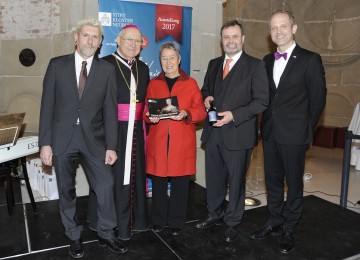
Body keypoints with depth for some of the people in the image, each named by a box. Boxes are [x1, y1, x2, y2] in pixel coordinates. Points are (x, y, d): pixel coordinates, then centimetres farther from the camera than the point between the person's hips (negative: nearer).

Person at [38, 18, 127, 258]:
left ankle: (106, 234, 23)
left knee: (106, 185, 0)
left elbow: (110, 110, -1)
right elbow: (47, 105, 0)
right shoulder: (57, 65, 0)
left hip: (93, 137, 0)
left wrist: (111, 146, -4)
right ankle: (75, 236, 30)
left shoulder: (107, 69, 1)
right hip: (62, 137, 0)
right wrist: (45, 142, -5)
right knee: (67, 190, 10)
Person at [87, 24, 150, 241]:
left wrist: (148, 118, 8)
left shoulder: (143, 68, 12)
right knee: (112, 176, 3)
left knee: (135, 174, 14)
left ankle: (135, 219, 30)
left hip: (135, 131, 6)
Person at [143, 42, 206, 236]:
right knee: (158, 183, 5)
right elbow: (145, 111, 13)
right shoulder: (153, 84, 12)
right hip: (158, 142, 2)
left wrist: (186, 114, -16)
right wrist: (150, 117, -9)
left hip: (182, 143, -1)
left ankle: (177, 222, 20)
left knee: (180, 183, 3)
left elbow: (201, 111, 2)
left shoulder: (190, 83, 6)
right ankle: (159, 220, 23)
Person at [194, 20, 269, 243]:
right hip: (213, 131, 5)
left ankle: (233, 222, 27)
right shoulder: (214, 64, 12)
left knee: (236, 180, 9)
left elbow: (262, 101, -10)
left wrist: (234, 115, -19)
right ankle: (215, 214, 36)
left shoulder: (255, 65, -5)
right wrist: (206, 98, -1)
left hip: (238, 134, -5)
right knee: (214, 178, 16)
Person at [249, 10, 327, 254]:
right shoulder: (268, 60, 10)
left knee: (294, 182, 7)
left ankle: (289, 230, 23)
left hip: (294, 134, -5)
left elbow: (318, 98, -4)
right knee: (272, 180, 14)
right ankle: (274, 222, 31)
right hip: (270, 131, 5)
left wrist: (307, 131, -2)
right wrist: (266, 123, 5)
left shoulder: (310, 59, -6)